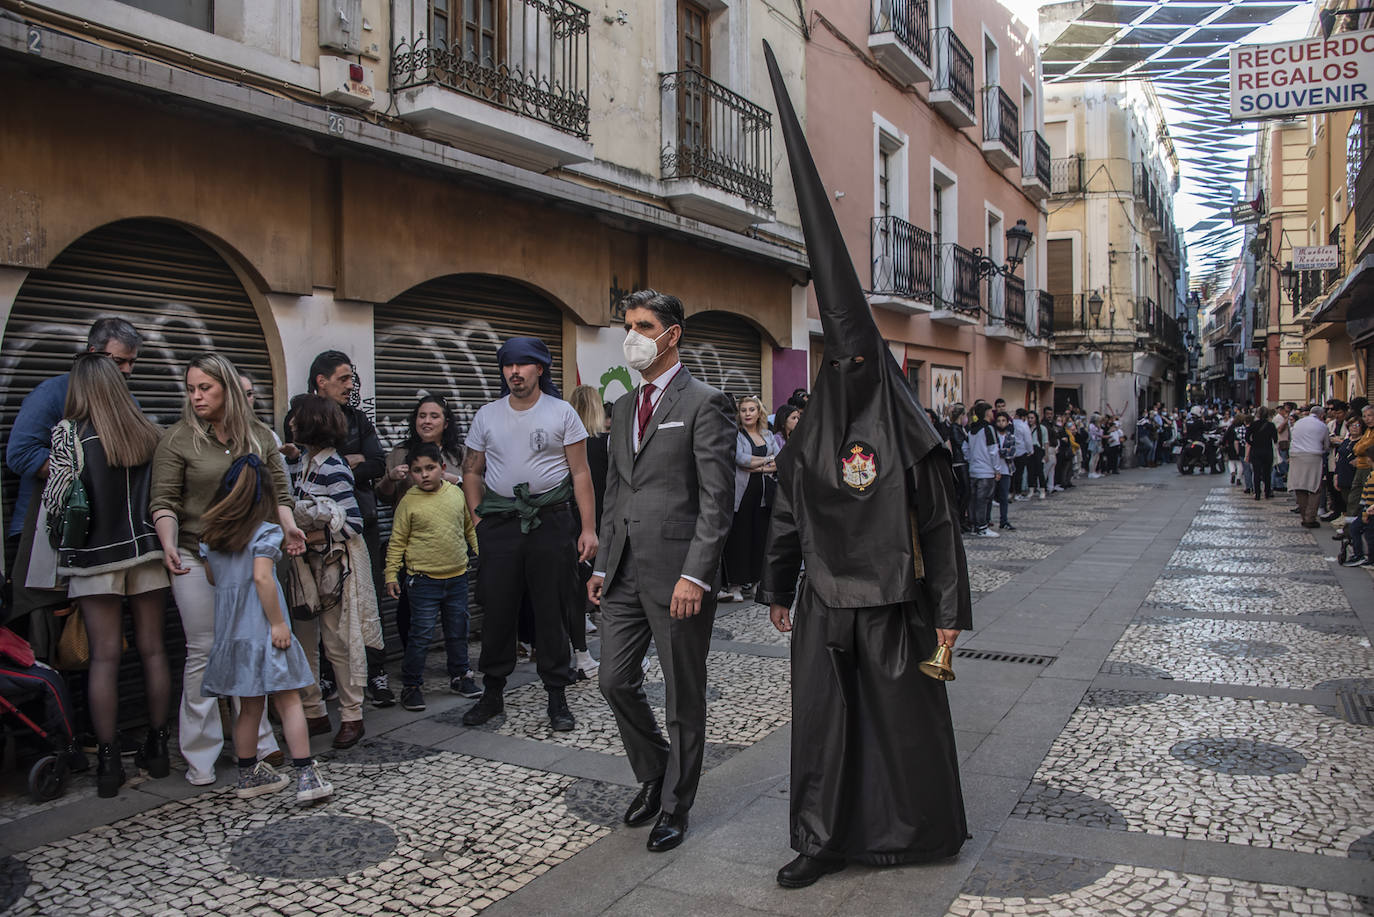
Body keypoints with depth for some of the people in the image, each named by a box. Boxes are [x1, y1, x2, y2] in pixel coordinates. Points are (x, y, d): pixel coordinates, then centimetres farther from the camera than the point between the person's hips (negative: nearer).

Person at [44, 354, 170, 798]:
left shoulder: (69, 433, -8)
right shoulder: (147, 432, 3)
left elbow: (55, 501, -8)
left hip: (95, 557, -3)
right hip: (147, 549, 3)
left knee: (104, 656, 1)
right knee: (153, 649, 9)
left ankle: (108, 761, 4)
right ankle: (157, 747, 17)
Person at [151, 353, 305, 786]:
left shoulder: (258, 434, 8)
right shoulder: (177, 439, -1)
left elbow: (278, 489, 10)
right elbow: (164, 500, -5)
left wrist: (288, 526, -6)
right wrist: (169, 543, -21)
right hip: (198, 559, -3)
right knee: (203, 652, 1)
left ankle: (258, 743, 20)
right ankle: (200, 758, 12)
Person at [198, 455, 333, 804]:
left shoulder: (209, 534, 9)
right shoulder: (264, 531, -10)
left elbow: (212, 578, 17)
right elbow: (262, 577, -19)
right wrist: (278, 622, -16)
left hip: (230, 628, 6)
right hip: (262, 628, -6)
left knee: (250, 706, 15)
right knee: (288, 701, -2)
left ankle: (249, 775, 24)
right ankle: (306, 776, -3)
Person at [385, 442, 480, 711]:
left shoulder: (457, 494, 2)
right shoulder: (409, 502, -7)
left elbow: (470, 528, 15)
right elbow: (397, 541, -2)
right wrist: (391, 575, -5)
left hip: (457, 577, 4)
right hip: (424, 580, -4)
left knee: (458, 631, 15)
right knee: (420, 634, -2)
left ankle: (459, 676, 31)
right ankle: (410, 684, 12)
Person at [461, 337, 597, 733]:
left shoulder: (561, 413, 0)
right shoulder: (487, 415, 9)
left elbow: (581, 474, -1)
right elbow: (472, 471, 15)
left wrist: (588, 527, -7)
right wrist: (477, 518, 4)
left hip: (551, 521, -2)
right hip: (500, 522, 2)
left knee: (552, 611, 3)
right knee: (497, 608, 6)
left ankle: (557, 697, 14)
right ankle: (492, 693, 20)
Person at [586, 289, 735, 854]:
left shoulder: (704, 404, -8)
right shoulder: (625, 407, 16)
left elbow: (717, 499, -13)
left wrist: (695, 574, -20)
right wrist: (602, 565, 15)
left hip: (677, 572, -7)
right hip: (625, 571, 7)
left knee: (683, 695, 6)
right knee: (615, 681, 11)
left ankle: (675, 806, 23)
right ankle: (653, 774, 35)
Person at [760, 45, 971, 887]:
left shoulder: (914, 438, -6)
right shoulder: (810, 440, 4)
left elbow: (942, 528, -5)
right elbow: (786, 521, 10)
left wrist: (949, 613, -7)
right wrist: (778, 590, 13)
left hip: (891, 600, -3)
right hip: (825, 602, 3)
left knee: (902, 716, 10)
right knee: (821, 720, 7)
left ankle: (909, 832, 31)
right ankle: (822, 841, 19)